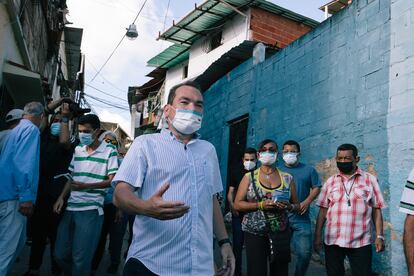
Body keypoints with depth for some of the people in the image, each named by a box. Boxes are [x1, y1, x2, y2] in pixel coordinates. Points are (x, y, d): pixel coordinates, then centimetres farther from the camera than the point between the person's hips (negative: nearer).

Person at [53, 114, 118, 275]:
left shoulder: (109, 151, -6)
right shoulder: (77, 150, 12)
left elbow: (111, 181, -9)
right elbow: (71, 177, 16)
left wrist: (86, 186, -19)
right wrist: (61, 197, 2)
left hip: (91, 210, -6)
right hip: (70, 207, 6)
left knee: (80, 258, 0)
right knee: (60, 254, 13)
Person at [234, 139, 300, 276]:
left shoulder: (287, 178, 6)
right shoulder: (249, 177, 1)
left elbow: (297, 205, 10)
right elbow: (237, 204, -3)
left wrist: (288, 206, -12)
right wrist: (260, 205, -16)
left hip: (281, 233, 2)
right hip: (254, 233, -2)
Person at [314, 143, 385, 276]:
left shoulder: (370, 180, 1)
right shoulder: (330, 181, 6)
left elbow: (376, 210, 2)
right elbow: (323, 210, 6)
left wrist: (379, 236, -4)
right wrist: (317, 236, 2)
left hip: (361, 242, -2)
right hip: (333, 241, 2)